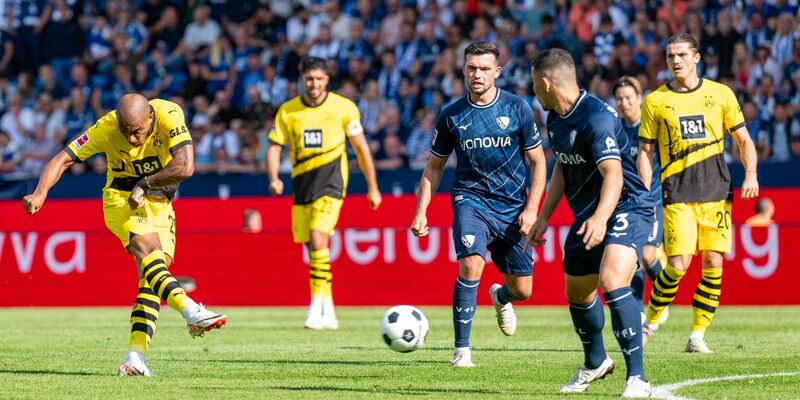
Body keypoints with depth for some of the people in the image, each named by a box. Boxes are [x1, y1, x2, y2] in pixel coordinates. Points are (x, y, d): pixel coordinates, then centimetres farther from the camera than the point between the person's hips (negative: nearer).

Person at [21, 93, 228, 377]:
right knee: (148, 248, -31)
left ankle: (135, 357, -14)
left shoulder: (169, 115, -21)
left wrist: (144, 184, -21)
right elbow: (63, 158, -12)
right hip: (122, 198, -2)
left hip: (160, 202, 2)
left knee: (154, 272, -10)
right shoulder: (106, 128, -18)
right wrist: (40, 193, -26)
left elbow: (185, 167, -28)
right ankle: (191, 312, -45)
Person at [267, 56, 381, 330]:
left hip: (331, 180, -4)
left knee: (318, 239, -22)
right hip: (301, 183, 4)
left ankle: (318, 306, -20)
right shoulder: (287, 111, 4)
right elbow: (275, 147, 4)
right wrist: (274, 179, -15)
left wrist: (372, 188, 8)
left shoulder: (343, 108, -2)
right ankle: (328, 313, 19)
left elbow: (361, 148, 6)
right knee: (311, 246, 7)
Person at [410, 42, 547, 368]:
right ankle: (462, 350, -19)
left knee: (522, 289, 5)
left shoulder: (517, 109, -4)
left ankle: (501, 297, 45)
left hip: (512, 207, 1)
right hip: (471, 200, -1)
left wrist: (531, 209, -7)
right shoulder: (452, 115, -1)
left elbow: (538, 162, 3)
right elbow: (434, 167, 10)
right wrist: (421, 212, 1)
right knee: (471, 264, -26)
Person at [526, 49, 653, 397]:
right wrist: (544, 217, 21)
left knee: (612, 281, -30)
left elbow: (613, 173, -34)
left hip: (626, 208, -9)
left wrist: (601, 218, -48)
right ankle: (595, 363, 46)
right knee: (577, 293, 19)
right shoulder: (555, 120, 6)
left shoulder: (596, 117, -23)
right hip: (586, 216, 10)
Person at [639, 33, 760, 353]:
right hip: (678, 194, -2)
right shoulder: (655, 101, 4)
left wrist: (751, 174, -6)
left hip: (716, 193, 2)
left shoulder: (720, 94, 6)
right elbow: (645, 151, 7)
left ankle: (697, 335, 4)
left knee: (713, 263, -5)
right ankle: (650, 323, 10)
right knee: (677, 265, -12)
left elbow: (743, 139, 10)